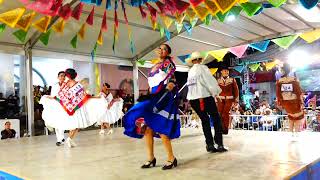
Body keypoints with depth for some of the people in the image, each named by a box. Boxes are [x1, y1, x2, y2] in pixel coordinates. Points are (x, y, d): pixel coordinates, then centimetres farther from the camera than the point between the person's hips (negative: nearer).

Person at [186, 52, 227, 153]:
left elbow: (190, 85, 12)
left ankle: (209, 145, 7)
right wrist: (216, 92, -2)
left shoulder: (190, 72, 17)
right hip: (205, 97, -6)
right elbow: (210, 80, -8)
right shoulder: (202, 68, -2)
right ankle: (219, 144, -5)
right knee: (216, 119, 1)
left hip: (193, 99, 6)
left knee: (205, 120, 12)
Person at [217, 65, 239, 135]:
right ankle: (221, 128, 4)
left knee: (226, 113, -13)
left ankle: (226, 128, -2)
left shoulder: (232, 80, 7)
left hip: (229, 99, -1)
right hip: (221, 99, 1)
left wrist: (236, 100, 4)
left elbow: (236, 90, 8)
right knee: (220, 113, -8)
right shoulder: (218, 81, 8)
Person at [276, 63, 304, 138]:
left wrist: (279, 103, 10)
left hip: (285, 103, 3)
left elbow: (278, 93, -1)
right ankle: (296, 132, 21)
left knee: (291, 115, 26)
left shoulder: (279, 81, -8)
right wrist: (301, 103, -3)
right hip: (294, 102, -3)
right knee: (298, 116, 21)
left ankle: (292, 132, 30)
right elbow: (299, 92, -11)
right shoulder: (294, 80, -15)